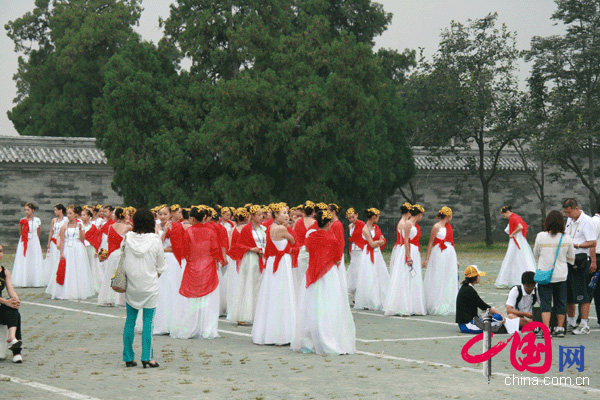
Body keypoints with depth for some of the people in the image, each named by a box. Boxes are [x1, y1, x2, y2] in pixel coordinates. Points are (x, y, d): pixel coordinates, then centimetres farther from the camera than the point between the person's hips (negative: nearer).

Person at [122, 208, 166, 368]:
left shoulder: (127, 238, -4)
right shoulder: (155, 241, -10)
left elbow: (123, 260, 7)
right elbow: (161, 267, -1)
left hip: (131, 286, 3)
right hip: (150, 286, -3)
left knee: (130, 320, 10)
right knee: (148, 321, 1)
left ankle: (128, 357, 12)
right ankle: (147, 357, -2)